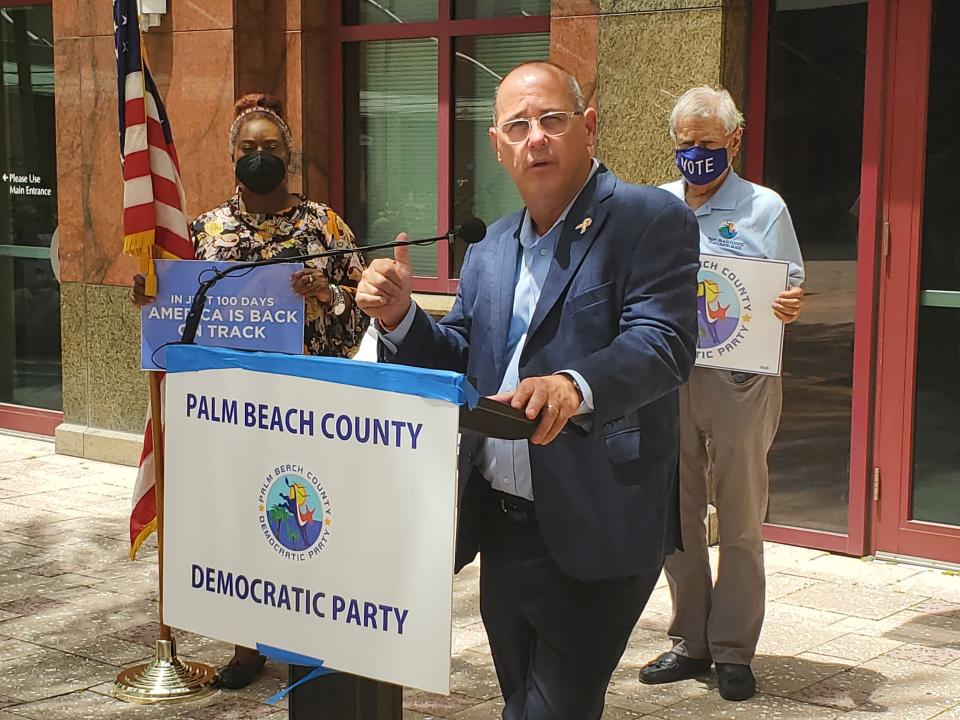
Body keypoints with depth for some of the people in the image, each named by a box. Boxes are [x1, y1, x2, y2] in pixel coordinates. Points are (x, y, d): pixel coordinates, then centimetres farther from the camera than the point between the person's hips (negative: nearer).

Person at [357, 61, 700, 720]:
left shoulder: (652, 220, -8)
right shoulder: (492, 248, 15)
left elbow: (664, 343, -20)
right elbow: (461, 363, 17)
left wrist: (575, 386, -39)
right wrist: (401, 317, -3)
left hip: (593, 534, -7)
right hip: (502, 527, 7)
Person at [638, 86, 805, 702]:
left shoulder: (765, 209, 1)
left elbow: (791, 295, 3)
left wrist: (791, 307, -19)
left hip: (740, 381, -3)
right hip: (667, 376, 4)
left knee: (741, 521, 3)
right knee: (678, 515, 10)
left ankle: (734, 650, 13)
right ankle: (690, 642, 22)